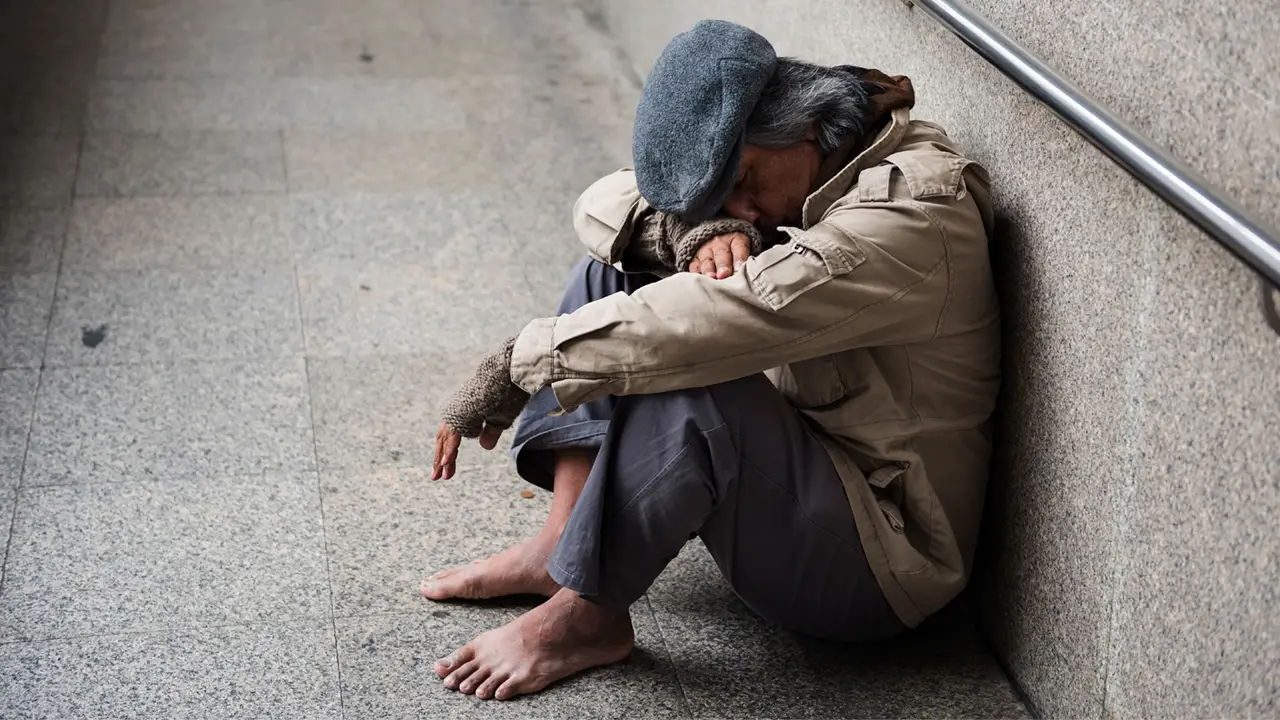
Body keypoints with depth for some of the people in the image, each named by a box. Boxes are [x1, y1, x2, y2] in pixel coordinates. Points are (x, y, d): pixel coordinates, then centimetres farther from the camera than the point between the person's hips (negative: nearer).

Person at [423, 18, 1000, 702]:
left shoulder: (906, 216, -26)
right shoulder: (798, 172, 3)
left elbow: (698, 324, -34)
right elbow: (604, 205, 1)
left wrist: (518, 363, -26)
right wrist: (700, 230, -21)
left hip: (878, 562, -9)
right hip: (796, 452, 9)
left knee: (689, 387, -36)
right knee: (612, 273, 2)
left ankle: (584, 616, -14)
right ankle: (557, 545, -5)